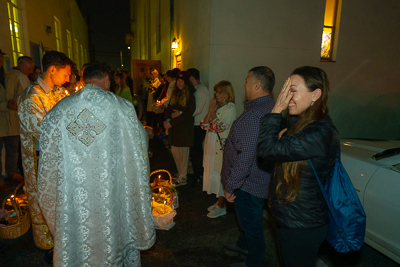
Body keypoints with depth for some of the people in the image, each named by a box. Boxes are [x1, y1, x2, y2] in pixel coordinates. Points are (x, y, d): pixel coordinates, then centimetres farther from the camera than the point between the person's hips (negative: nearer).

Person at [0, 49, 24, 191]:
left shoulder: (13, 78, 11)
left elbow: (20, 96, 7)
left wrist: (14, 103, -14)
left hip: (12, 122, 4)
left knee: (13, 149, 13)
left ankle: (12, 173, 28)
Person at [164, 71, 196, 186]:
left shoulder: (190, 96, -10)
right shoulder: (175, 93, 11)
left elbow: (188, 114, -17)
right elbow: (169, 108, 10)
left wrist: (172, 123, -18)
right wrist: (168, 120, -10)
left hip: (184, 128, -6)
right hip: (173, 128, 7)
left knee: (183, 153, 2)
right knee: (174, 151, 12)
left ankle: (183, 178, 15)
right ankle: (180, 173, 30)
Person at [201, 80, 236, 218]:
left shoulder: (230, 108, -11)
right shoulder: (216, 106, 11)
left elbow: (220, 127, -20)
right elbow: (204, 125, 5)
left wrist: (213, 111, -12)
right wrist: (210, 111, -6)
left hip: (222, 147, -8)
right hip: (212, 146, 8)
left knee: (220, 174, 1)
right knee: (213, 173, 15)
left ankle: (221, 207, 16)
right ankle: (219, 202, 30)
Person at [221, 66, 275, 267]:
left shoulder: (252, 116, -30)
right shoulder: (271, 108, 4)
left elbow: (245, 158, -32)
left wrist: (230, 186, -21)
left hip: (249, 184, -10)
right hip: (260, 178, 10)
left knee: (251, 224, 12)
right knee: (250, 220, 29)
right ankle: (244, 245, 53)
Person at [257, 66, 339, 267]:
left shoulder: (320, 132, -29)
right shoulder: (304, 123, 4)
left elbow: (267, 150, -33)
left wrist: (276, 111, -25)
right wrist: (282, 138, -8)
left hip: (302, 227, -9)